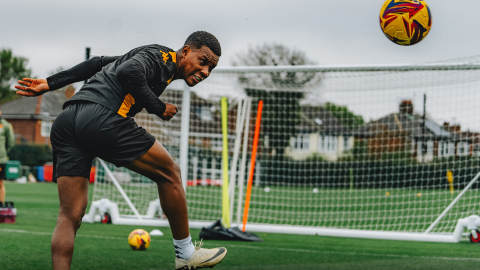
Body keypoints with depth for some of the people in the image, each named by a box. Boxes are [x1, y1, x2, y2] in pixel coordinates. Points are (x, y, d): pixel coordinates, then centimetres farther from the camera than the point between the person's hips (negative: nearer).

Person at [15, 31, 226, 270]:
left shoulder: (155, 57, 30)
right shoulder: (163, 57, 2)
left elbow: (97, 64, 32)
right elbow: (128, 72, -17)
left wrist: (50, 83, 32)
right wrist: (158, 108, -6)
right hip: (102, 118, -9)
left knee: (70, 215, 4)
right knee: (169, 173, 8)